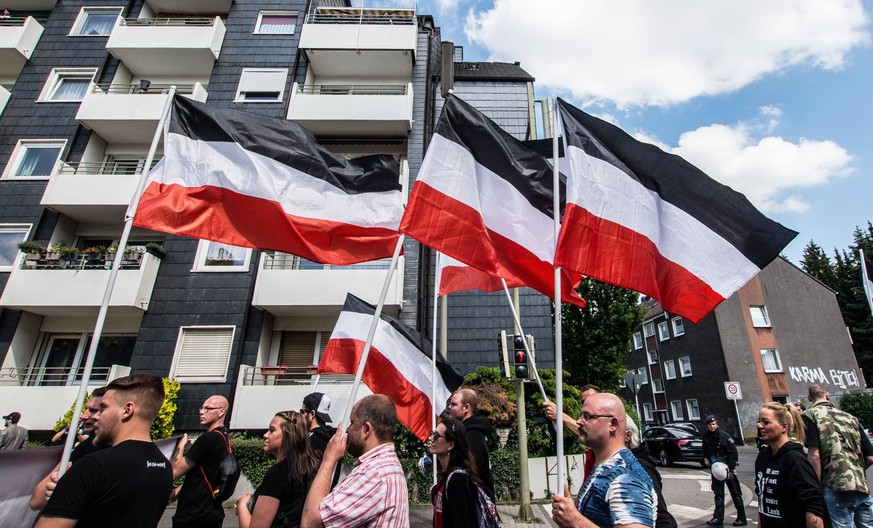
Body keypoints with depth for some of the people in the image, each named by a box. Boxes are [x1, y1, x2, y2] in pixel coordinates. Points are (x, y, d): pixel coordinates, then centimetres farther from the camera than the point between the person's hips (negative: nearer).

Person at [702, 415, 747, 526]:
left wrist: (731, 467, -18)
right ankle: (718, 518, 12)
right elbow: (705, 450, 19)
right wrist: (705, 458, 3)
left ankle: (742, 518, 20)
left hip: (727, 468, -5)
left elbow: (733, 452, -13)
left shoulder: (724, 436, -12)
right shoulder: (706, 437, 3)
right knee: (718, 494, 8)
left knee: (735, 494, 7)